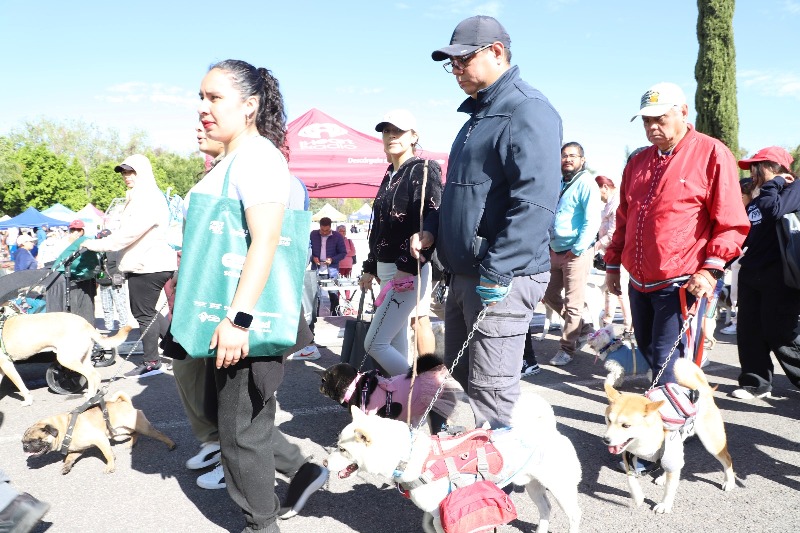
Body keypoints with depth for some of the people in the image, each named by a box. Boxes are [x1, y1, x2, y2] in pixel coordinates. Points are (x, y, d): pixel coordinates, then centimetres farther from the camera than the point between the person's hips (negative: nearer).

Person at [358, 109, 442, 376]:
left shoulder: (424, 170, -7)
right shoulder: (390, 176, 17)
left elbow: (432, 221, -21)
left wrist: (407, 265, -32)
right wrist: (370, 267, 24)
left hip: (408, 271, -8)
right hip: (387, 269, 9)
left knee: (374, 343, -9)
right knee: (397, 344, 11)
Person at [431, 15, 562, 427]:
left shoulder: (527, 110, -13)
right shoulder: (479, 114, 19)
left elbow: (536, 200, -24)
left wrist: (498, 270, -25)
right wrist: (433, 233, 14)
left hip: (502, 278, -10)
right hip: (463, 276, 10)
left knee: (491, 394, -2)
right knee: (457, 382, 19)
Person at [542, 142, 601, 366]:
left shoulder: (585, 183, -10)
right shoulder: (560, 183, 14)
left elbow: (592, 221, -18)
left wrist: (577, 249, -18)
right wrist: (549, 244, 13)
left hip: (576, 253, -8)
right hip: (555, 251, 9)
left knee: (572, 304, 0)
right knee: (549, 296, 14)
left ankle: (567, 348, 13)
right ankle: (582, 328, 31)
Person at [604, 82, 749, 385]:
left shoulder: (712, 153, -4)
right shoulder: (638, 162, 14)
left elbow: (731, 223, -8)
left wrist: (710, 270, -17)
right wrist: (612, 265, 19)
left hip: (681, 285, -6)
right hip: (638, 283, 7)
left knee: (668, 366, -7)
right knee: (647, 353, 15)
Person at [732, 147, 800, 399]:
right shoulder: (756, 201, 17)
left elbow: (775, 211, -26)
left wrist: (773, 184, -10)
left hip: (779, 279, -7)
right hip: (751, 275, 7)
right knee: (749, 332, 7)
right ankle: (756, 382, 17)